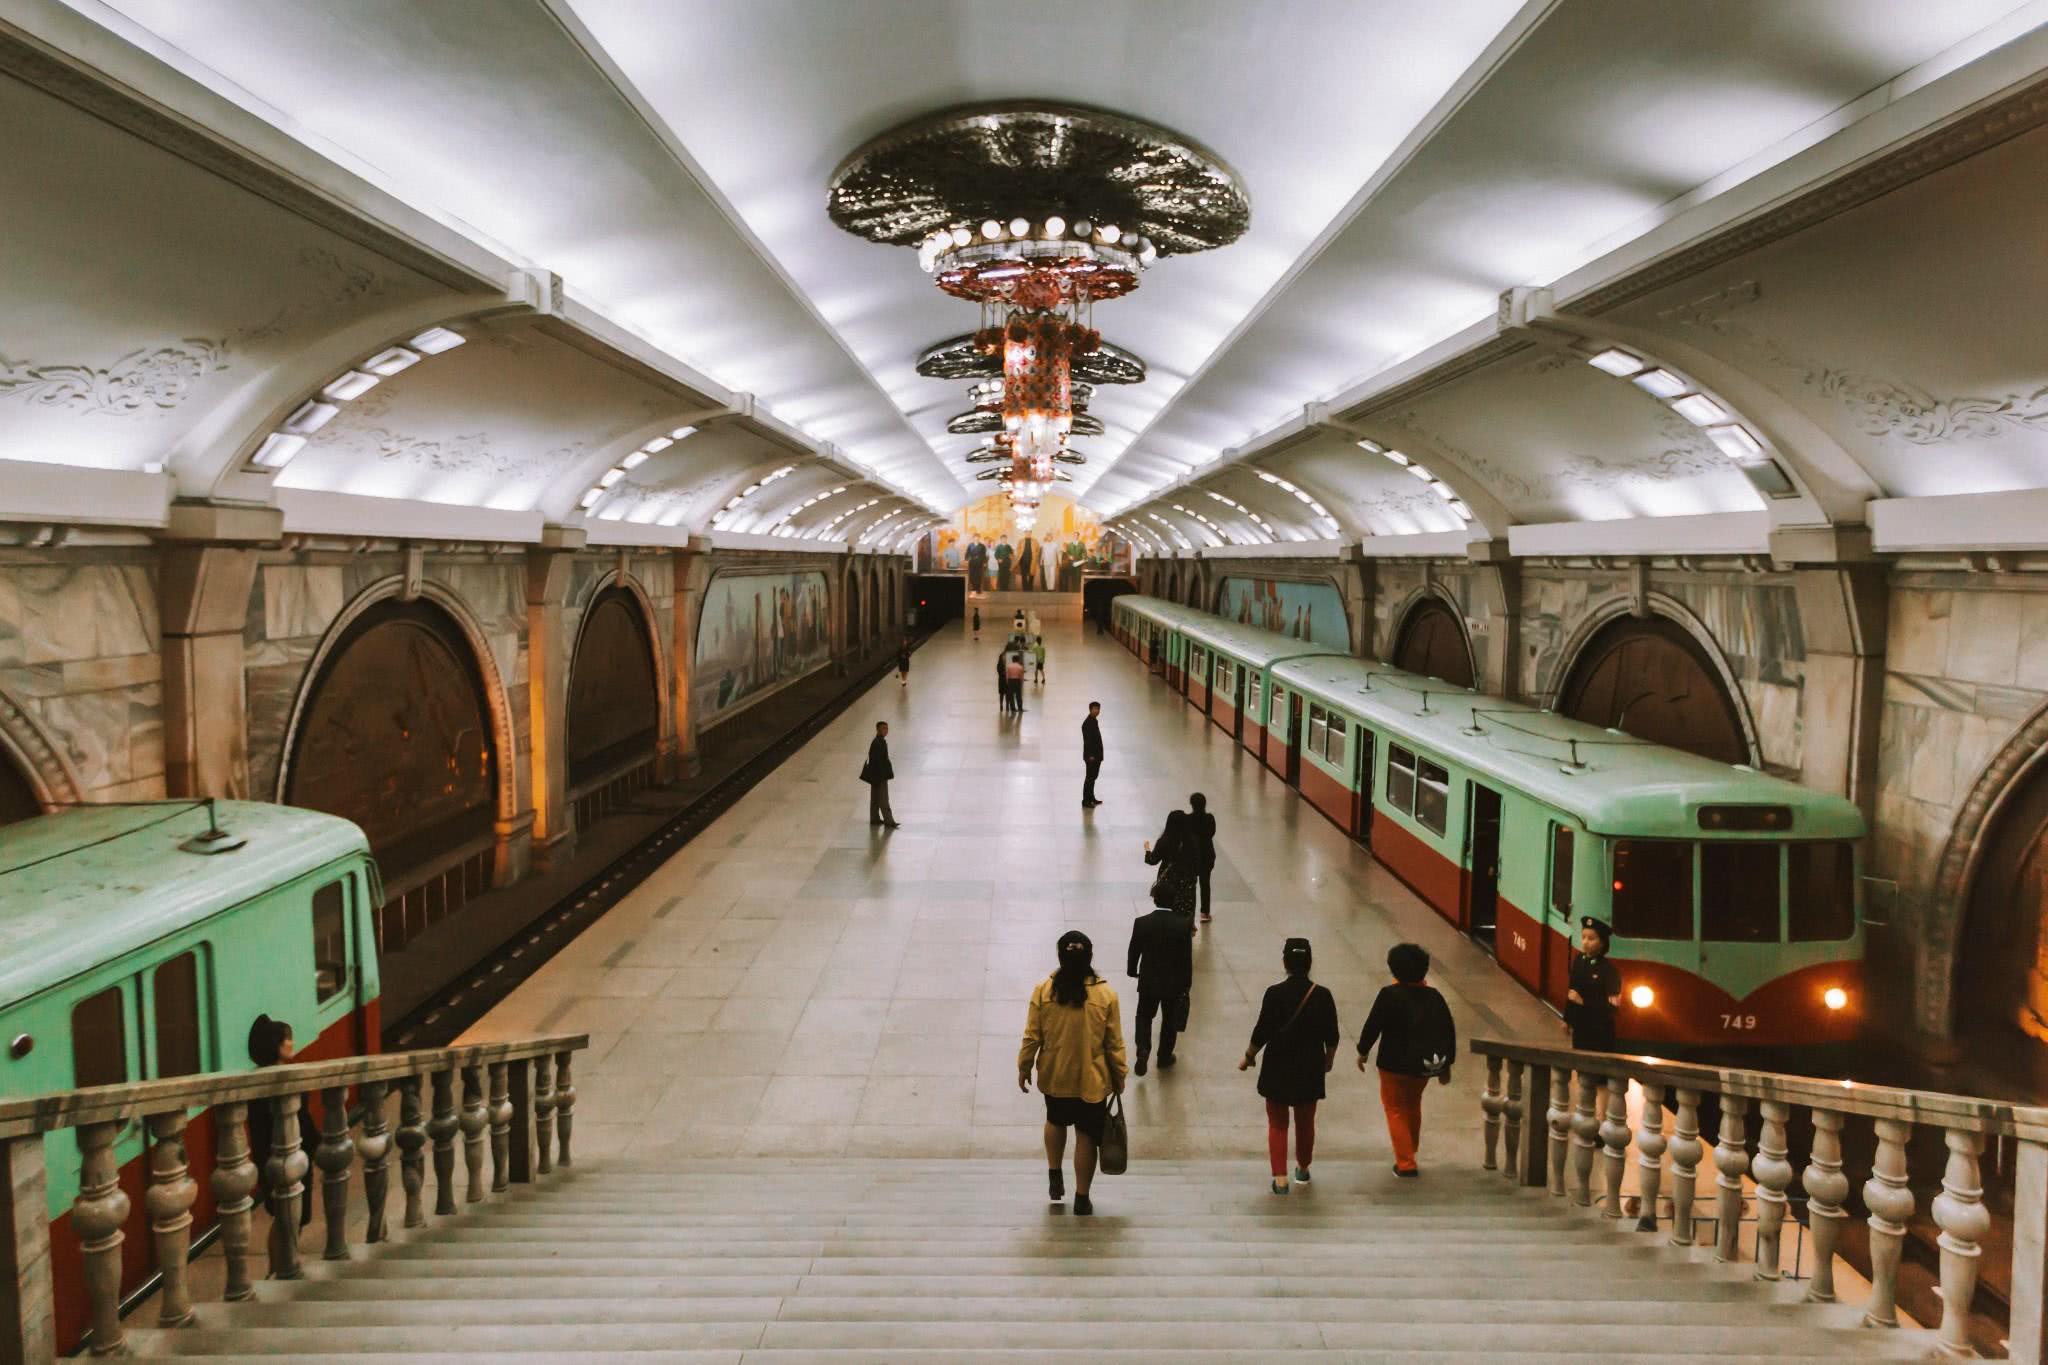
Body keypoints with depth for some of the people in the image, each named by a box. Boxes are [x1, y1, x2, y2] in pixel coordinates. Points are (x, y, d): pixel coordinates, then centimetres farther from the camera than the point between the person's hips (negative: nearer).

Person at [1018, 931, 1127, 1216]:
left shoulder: (1043, 991, -15)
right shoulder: (1106, 995, -16)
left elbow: (1032, 1037, -8)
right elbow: (1114, 1044, -8)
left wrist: (1023, 1068, 8)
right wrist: (1119, 1077, 7)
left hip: (1054, 1075, 1)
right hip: (1091, 1080, -1)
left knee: (1055, 1121, 29)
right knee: (1086, 1136, 13)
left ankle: (1054, 1176, 31)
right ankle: (1081, 1198, 22)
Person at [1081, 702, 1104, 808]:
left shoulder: (1094, 721, 12)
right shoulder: (1087, 723, -17)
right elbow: (1087, 740, -21)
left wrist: (1099, 755, 15)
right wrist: (1090, 756, -23)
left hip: (1096, 756, 9)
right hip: (1091, 756, -9)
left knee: (1093, 777, 16)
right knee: (1089, 778, -5)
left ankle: (1091, 798, 26)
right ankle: (1085, 801, 0)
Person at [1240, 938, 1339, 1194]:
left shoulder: (1274, 993, -16)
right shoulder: (1322, 995, -10)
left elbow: (1262, 1032, -13)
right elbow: (1331, 1036, -3)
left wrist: (1248, 1057, 3)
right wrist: (1329, 1060, 16)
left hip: (1278, 1069, -2)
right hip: (1310, 1070, 2)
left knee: (1277, 1124, 10)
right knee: (1305, 1122, 20)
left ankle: (1280, 1179, 5)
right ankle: (1302, 1169, 37)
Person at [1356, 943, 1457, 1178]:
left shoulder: (1390, 995, -18)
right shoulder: (1434, 996, -3)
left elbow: (1373, 1025, -14)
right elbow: (1449, 1030, 2)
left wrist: (1363, 1051, 2)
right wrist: (1446, 1065, 13)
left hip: (1395, 1066, -5)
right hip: (1425, 1066, 5)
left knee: (1396, 1110, 8)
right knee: (1413, 1107, 25)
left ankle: (1406, 1164, 3)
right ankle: (1410, 1152, 39)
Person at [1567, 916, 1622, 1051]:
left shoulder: (1609, 969, -16)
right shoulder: (1578, 960, 1)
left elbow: (1613, 1006, -19)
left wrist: (1583, 1001, -23)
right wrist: (1567, 1019, 13)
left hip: (1600, 1030, -5)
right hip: (1579, 1025, 5)